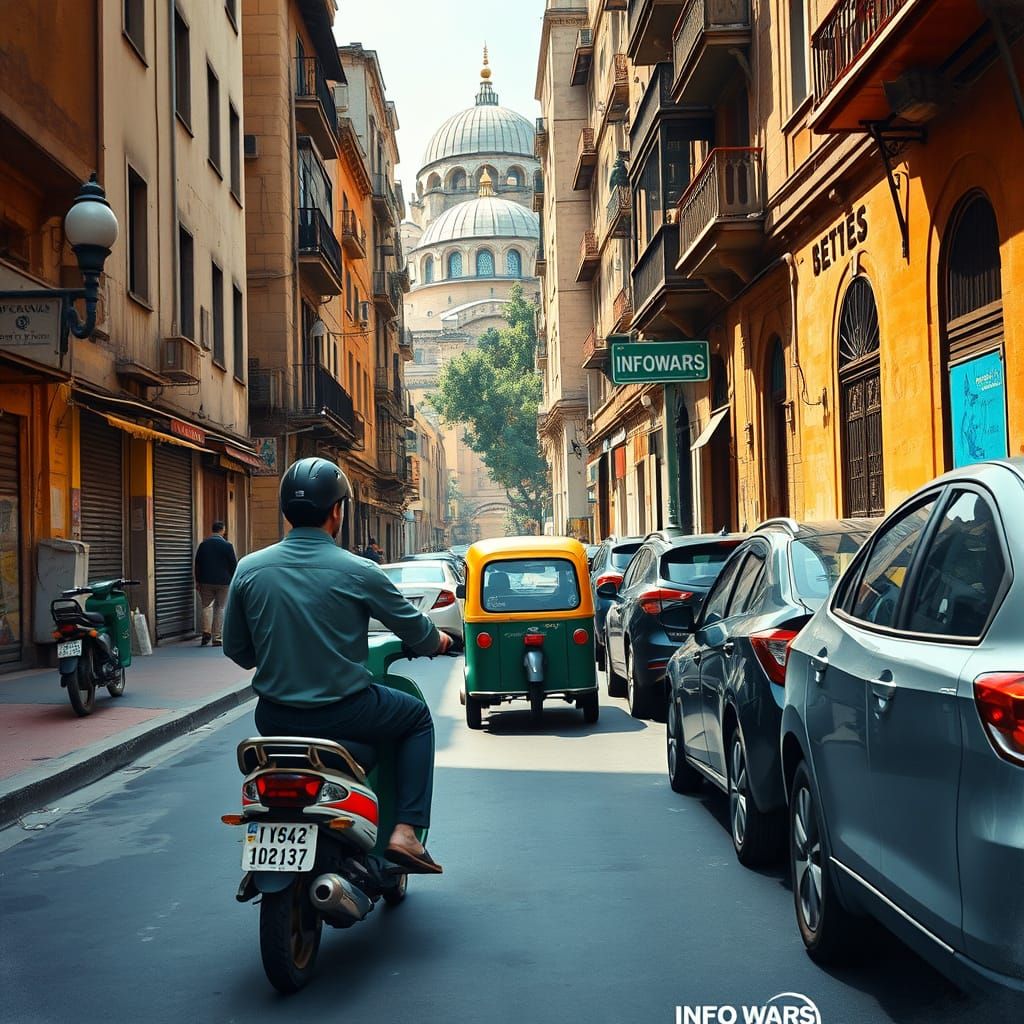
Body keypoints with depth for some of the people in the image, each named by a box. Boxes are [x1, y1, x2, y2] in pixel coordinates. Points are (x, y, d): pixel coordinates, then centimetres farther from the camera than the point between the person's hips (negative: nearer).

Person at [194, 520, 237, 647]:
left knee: (207, 605, 11)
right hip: (223, 582, -2)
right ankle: (216, 638, 2)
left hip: (206, 581, 2)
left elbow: (197, 564, 6)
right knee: (220, 608, 4)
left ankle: (206, 631, -10)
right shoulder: (227, 545, -6)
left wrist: (197, 581, 12)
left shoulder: (203, 545, 3)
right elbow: (233, 564, -4)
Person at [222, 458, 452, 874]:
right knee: (418, 718, 23)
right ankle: (405, 831, 11)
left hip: (275, 719, 4)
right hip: (343, 712, -3)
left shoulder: (249, 569, -3)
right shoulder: (358, 572, -12)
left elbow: (236, 649, 7)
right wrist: (438, 640, 24)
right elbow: (414, 628, 0)